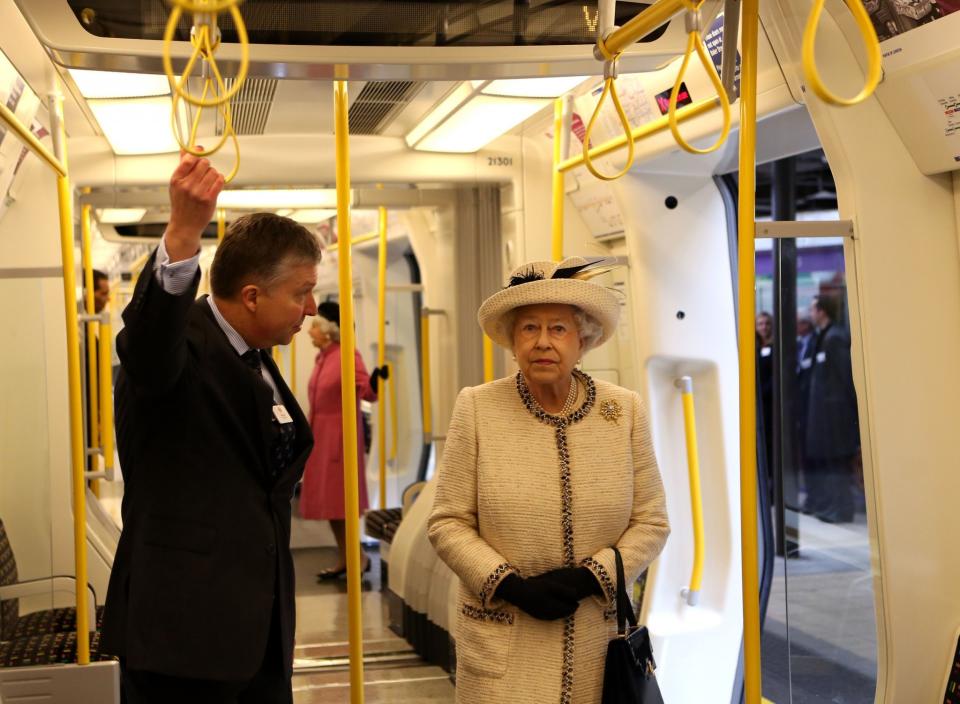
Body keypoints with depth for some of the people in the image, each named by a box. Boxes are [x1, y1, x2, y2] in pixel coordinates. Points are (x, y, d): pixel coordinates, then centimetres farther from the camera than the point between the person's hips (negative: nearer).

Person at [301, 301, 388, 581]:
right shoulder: (322, 358, 10)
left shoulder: (348, 356, -13)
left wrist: (374, 381, -41)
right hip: (320, 437, 8)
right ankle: (344, 560, 19)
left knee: (339, 500, -6)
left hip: (339, 436, -8)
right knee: (328, 501, 10)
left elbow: (368, 392, -21)